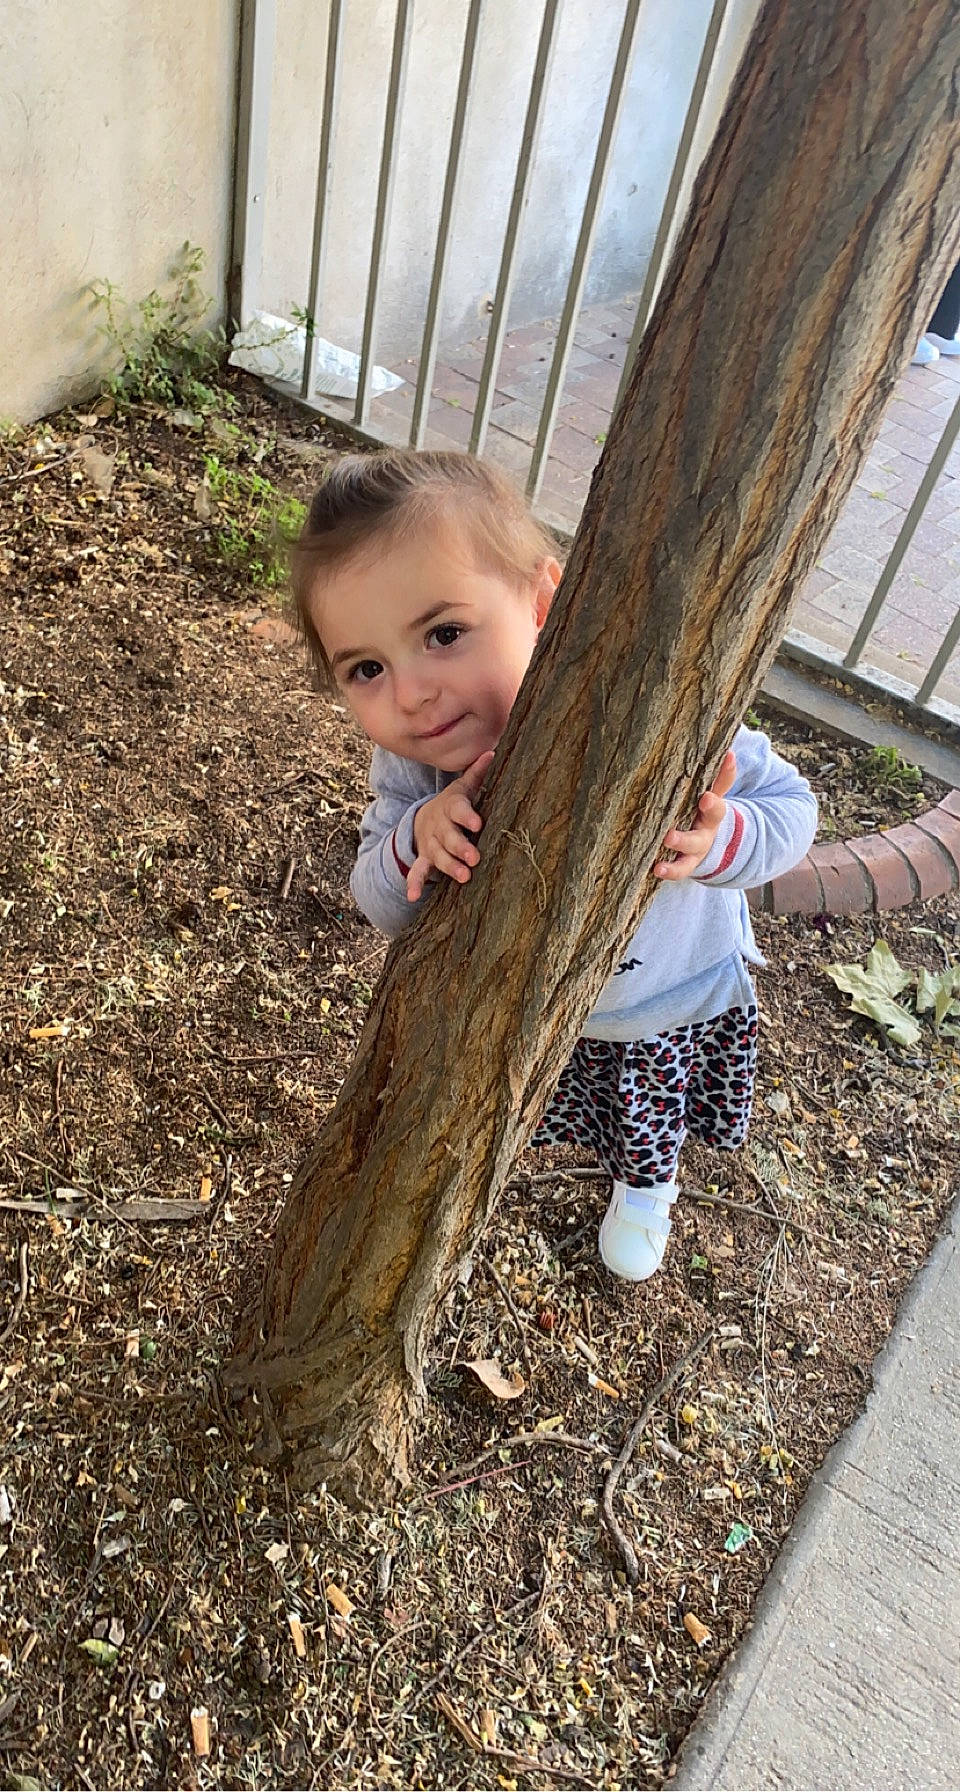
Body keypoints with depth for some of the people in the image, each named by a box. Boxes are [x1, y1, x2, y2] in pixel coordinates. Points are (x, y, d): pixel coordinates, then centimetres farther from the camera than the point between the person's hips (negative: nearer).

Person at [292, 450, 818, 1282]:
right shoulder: (408, 763, -29)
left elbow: (790, 804, -28)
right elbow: (382, 907, -21)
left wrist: (722, 842, -51)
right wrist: (415, 841, -44)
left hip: (669, 1002, -1)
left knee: (647, 1127, 31)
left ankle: (645, 1189, 68)